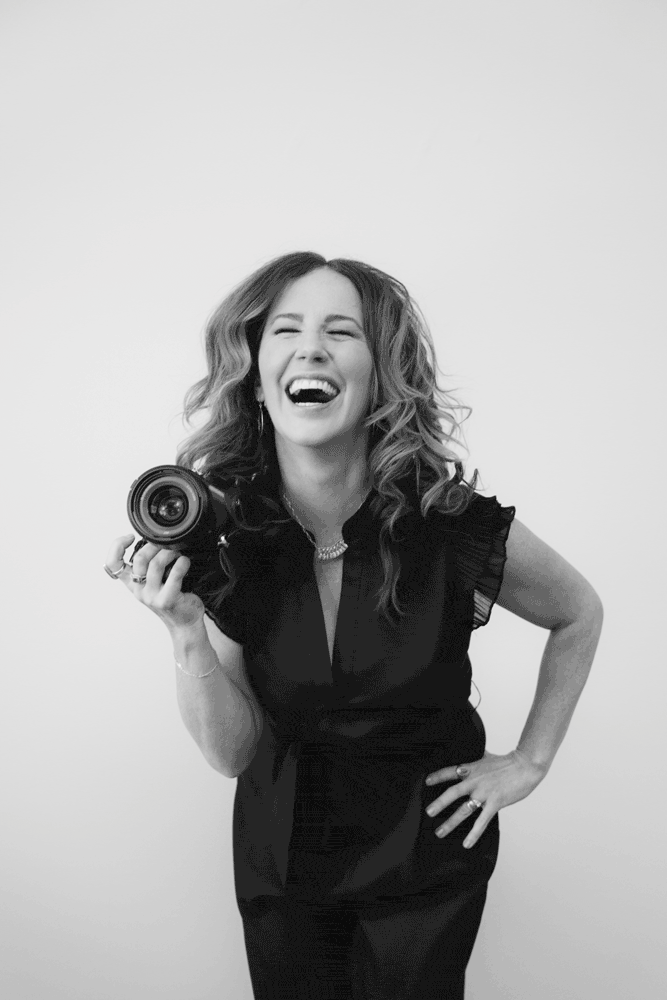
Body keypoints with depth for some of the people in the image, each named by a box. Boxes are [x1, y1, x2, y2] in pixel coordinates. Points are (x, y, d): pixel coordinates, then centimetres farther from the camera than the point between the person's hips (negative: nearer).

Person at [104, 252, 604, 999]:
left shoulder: (458, 526, -24)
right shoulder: (217, 532, -17)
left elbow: (578, 614, -2)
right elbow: (231, 753, -12)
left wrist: (529, 761, -3)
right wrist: (185, 634, -28)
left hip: (423, 858, -2)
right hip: (278, 852, 2)